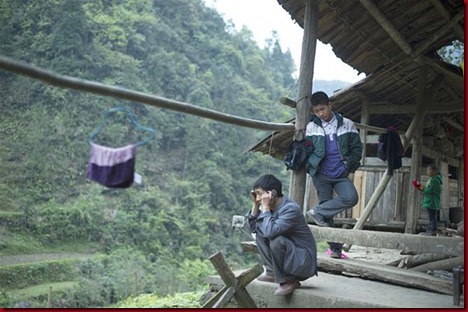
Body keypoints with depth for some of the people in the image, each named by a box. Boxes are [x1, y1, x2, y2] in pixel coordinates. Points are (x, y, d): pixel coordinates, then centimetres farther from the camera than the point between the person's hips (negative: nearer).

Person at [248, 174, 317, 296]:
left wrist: (265, 207, -26)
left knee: (277, 240, -32)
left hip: (305, 262, -8)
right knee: (259, 231, 6)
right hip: (288, 255, 9)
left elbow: (270, 232, -37)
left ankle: (288, 280, -10)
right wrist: (255, 205, -5)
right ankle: (273, 272, 7)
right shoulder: (272, 206, -1)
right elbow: (253, 227, 4)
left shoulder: (291, 208, -25)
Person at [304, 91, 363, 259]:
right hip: (321, 175, -1)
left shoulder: (347, 124, 2)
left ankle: (317, 212, -10)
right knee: (327, 215, 0)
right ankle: (335, 248, 11)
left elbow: (357, 147, 7)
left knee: (351, 198, -24)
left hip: (341, 175, 1)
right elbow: (307, 150, 11)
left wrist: (350, 163, -3)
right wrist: (310, 167, 0)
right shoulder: (311, 127, 3)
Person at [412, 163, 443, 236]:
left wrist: (423, 189, -7)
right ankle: (428, 230, 13)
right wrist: (421, 188, 9)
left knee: (432, 217, -10)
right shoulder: (431, 179, 21)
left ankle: (433, 231, -10)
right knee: (431, 217, 11)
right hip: (430, 202, 11)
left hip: (432, 202, -11)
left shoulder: (435, 179, -12)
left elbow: (431, 190, -21)